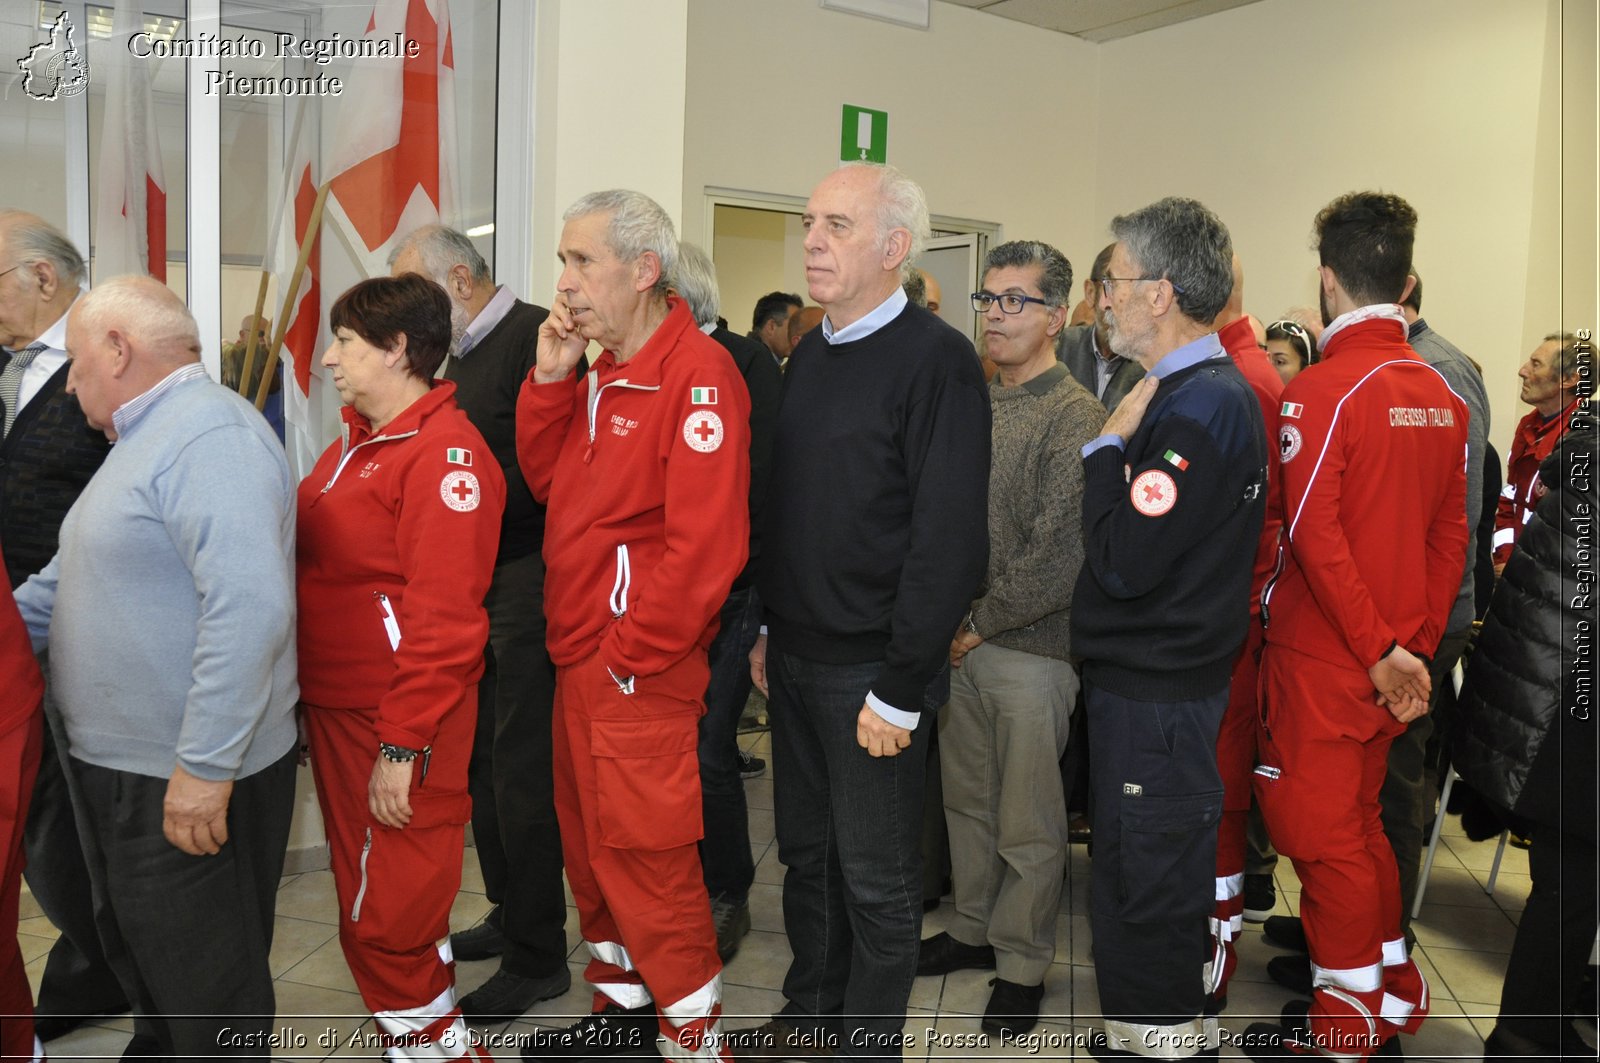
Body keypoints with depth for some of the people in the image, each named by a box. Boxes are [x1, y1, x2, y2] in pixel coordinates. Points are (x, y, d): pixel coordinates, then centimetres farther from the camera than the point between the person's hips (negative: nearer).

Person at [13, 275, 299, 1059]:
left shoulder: (209, 431, -20)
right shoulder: (145, 438, 16)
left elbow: (248, 604, -31)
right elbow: (73, 580, 23)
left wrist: (204, 767, -29)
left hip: (191, 785, -10)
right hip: (116, 764, 10)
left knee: (205, 986, 6)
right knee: (135, 957, 25)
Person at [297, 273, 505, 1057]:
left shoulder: (445, 454, -17)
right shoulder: (356, 441, 11)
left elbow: (443, 617, -22)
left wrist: (403, 745, -22)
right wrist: (310, 701, 11)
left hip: (399, 724, -9)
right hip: (333, 705, 9)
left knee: (392, 911, 2)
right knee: (361, 883, 20)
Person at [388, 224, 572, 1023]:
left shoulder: (535, 336, -11)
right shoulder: (456, 355, 16)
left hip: (524, 580, -9)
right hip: (471, 583, 9)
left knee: (520, 770, -2)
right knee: (483, 759, 15)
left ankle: (538, 956, 11)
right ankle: (510, 915, 31)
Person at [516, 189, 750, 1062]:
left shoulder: (698, 375, -16)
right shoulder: (601, 373, 12)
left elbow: (705, 541, -22)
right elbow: (544, 480, 13)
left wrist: (631, 656, -17)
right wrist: (550, 378, 1)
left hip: (640, 670, -9)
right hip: (579, 659, 9)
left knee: (644, 859, 0)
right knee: (587, 843, 19)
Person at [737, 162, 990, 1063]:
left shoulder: (937, 361, -15)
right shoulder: (810, 354, 9)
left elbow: (949, 540, -19)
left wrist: (900, 691, -19)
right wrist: (767, 627, 12)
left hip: (872, 672, -7)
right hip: (795, 655, 7)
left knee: (877, 878, 9)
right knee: (807, 851, 20)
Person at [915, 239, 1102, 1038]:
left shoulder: (1074, 417, -11)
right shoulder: (971, 405, 8)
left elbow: (1059, 556, -16)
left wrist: (982, 622, -11)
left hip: (1031, 648, -6)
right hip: (959, 641, 6)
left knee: (1028, 822, 7)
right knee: (966, 799, 18)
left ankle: (1021, 963, 24)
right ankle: (974, 928, 36)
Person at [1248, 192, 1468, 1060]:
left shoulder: (1321, 389, -17)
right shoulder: (1442, 394, 5)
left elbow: (1314, 536, -21)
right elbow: (1452, 532, 8)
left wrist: (1381, 651, -14)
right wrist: (1419, 644, 10)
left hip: (1324, 658, -7)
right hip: (1396, 656, 7)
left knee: (1320, 833, 6)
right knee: (1358, 819, 21)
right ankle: (1394, 992, 35)